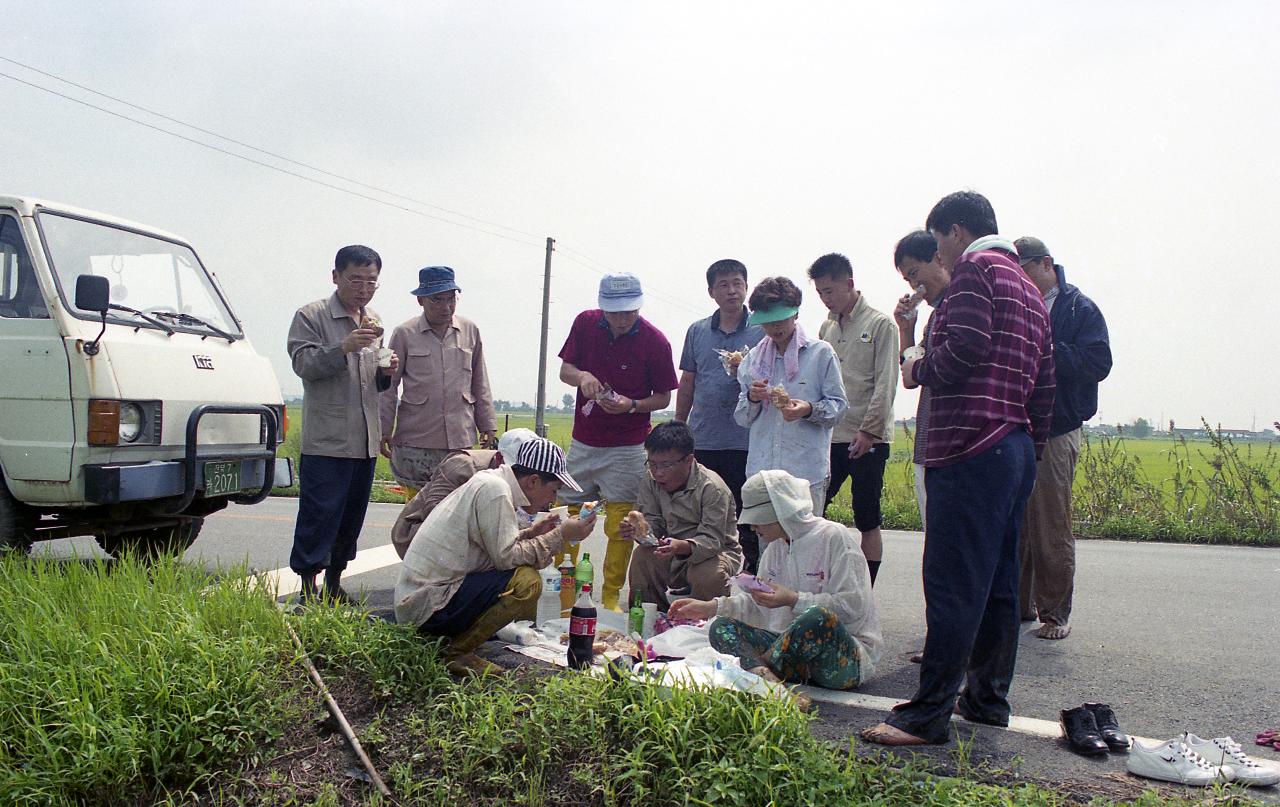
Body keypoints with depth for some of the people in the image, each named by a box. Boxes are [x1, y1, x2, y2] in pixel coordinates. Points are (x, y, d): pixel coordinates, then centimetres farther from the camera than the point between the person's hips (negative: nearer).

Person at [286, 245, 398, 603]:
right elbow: (303, 364, -13)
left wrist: (386, 373, 3)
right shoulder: (311, 316, -2)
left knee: (353, 514, 11)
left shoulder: (374, 321, 18)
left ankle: (334, 581, 22)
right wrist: (344, 347, -25)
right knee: (319, 513, -6)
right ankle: (308, 585, 2)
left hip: (365, 440, 7)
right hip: (326, 439, -6)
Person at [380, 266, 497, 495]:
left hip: (461, 439, 2)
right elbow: (389, 386, 7)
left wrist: (487, 424, 14)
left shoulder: (471, 331, 8)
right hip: (416, 441, -2)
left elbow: (480, 384, 15)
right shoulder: (404, 334, 1)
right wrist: (385, 431, 5)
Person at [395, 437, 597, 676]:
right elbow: (506, 557, -19)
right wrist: (560, 535, -12)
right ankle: (457, 653, -8)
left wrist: (530, 533, 8)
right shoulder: (495, 489, -15)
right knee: (526, 582, -20)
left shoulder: (487, 481, 13)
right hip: (428, 606, -10)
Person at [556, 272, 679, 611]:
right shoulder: (585, 323, -2)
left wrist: (632, 405, -20)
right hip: (582, 442, 3)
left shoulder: (654, 341, -11)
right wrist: (582, 376, -16)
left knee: (620, 525, -1)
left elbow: (664, 397, -2)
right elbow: (565, 369, 7)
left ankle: (611, 598, 13)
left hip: (627, 449, -3)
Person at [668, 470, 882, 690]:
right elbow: (757, 604, 18)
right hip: (794, 645, 7)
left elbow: (853, 605, -15)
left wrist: (795, 600, -19)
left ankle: (754, 669, -20)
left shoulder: (834, 537, -9)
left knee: (819, 617, -40)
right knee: (721, 626, -10)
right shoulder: (775, 547, 13)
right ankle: (767, 679, -39)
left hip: (848, 653, -7)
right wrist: (711, 607, 7)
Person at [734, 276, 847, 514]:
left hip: (806, 470, -3)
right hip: (760, 468, 3)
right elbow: (741, 418, 14)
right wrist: (752, 399, -7)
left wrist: (809, 410, -18)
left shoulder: (820, 353, 3)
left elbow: (838, 405, 1)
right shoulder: (753, 358, 13)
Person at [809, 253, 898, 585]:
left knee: (867, 520, 2)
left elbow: (885, 383, -9)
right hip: (830, 437, 5)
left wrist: (868, 430, -16)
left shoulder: (880, 324, -2)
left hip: (867, 439, -5)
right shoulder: (826, 328, 14)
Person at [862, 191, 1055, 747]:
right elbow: (1044, 386, 22)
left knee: (952, 586, -10)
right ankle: (987, 697, 22)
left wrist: (919, 370, -2)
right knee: (998, 582, 14)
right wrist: (1031, 450, 23)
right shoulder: (1029, 290, 25)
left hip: (971, 449, -10)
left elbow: (966, 346, -19)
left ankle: (929, 714, -8)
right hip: (1017, 450, 10)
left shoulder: (974, 268, -3)